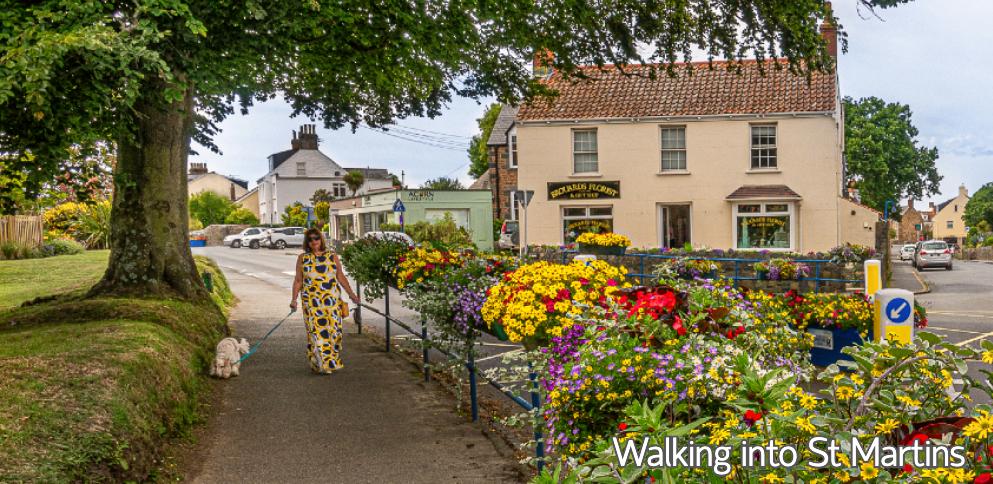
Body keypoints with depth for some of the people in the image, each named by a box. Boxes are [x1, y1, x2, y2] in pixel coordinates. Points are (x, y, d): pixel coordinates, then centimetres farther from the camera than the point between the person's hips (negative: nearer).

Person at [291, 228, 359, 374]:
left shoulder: (332, 256, 8)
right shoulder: (302, 258, 7)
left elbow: (341, 277, 10)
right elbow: (298, 280, 7)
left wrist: (351, 294, 6)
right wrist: (294, 299, -1)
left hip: (332, 300, 1)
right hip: (312, 302, -1)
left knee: (333, 330, 0)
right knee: (316, 331, -5)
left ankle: (333, 361, 12)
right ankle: (320, 364, 0)